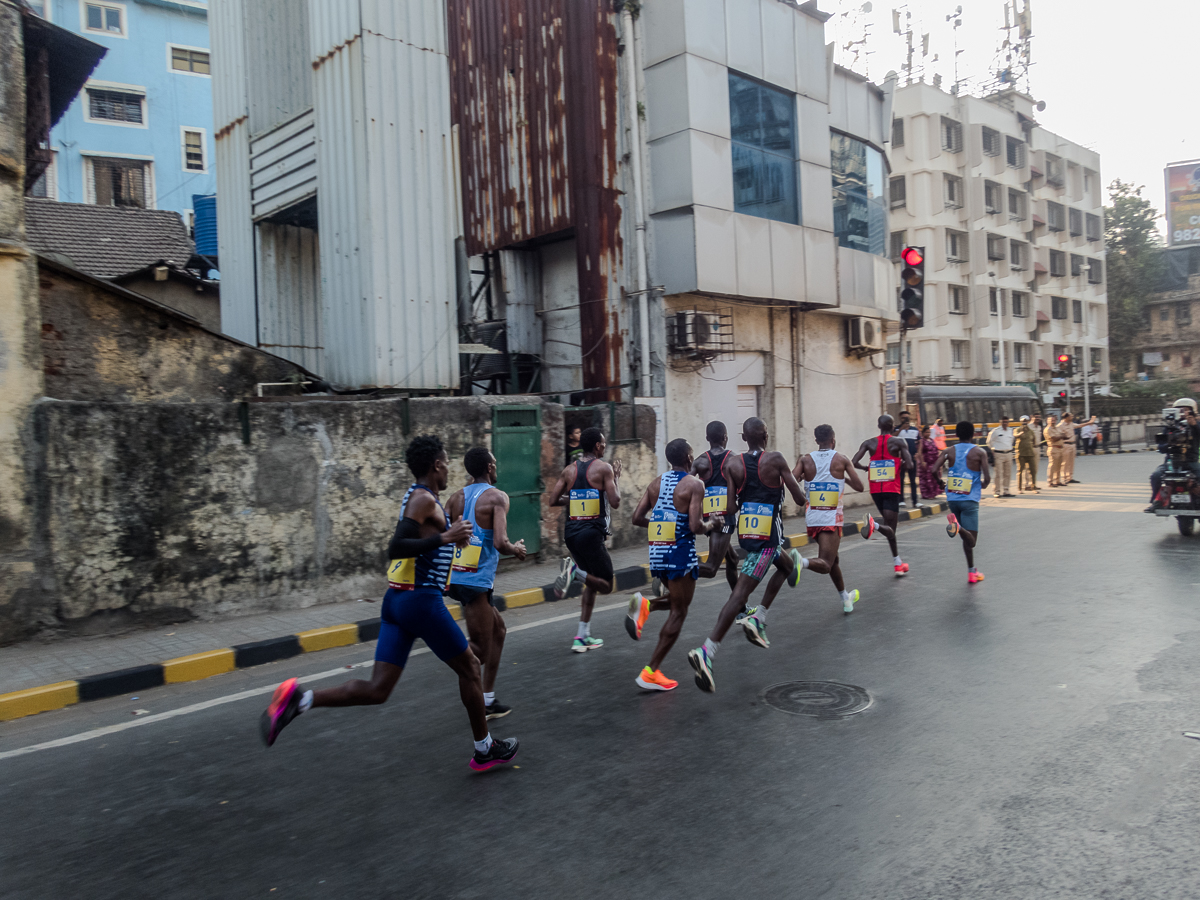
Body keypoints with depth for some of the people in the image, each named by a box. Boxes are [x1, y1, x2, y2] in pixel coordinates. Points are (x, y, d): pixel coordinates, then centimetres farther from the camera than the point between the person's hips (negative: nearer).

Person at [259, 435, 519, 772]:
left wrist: (449, 534, 25)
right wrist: (444, 537, -24)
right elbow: (395, 549, -23)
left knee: (377, 689, 4)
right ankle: (485, 750, 24)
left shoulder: (417, 498, 17)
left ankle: (299, 698, -10)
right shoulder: (424, 499, -13)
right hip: (422, 601, -9)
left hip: (396, 600, 9)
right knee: (469, 667, 10)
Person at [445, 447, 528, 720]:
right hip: (475, 580, -8)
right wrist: (517, 550, 1)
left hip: (454, 575, 8)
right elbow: (500, 542, -20)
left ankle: (487, 700, 23)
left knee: (498, 629, 22)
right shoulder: (497, 497, -9)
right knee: (479, 646, 4)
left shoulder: (456, 497, 10)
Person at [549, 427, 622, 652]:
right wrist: (616, 478, 4)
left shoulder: (569, 470, 11)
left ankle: (582, 637, 16)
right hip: (592, 534, -7)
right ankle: (574, 570, -20)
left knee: (591, 583, 20)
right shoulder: (603, 468, -6)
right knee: (605, 585, 6)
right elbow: (615, 502, -11)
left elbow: (553, 500, 8)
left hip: (571, 532, 7)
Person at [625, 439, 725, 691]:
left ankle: (646, 605, -3)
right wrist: (712, 524, 3)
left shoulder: (656, 483, 10)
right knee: (679, 612, 5)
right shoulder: (694, 484, -9)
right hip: (680, 551, -7)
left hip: (656, 551, 7)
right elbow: (695, 526, -17)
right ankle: (650, 674, 3)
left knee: (679, 600, 27)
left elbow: (637, 518, 8)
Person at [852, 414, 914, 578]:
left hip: (875, 489, 4)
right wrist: (899, 466, 8)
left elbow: (854, 463, -7)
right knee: (890, 527, -6)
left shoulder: (869, 443, 3)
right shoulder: (899, 442, -4)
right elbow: (909, 464, -14)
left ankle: (898, 563, 15)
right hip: (892, 489, -4)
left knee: (890, 526, 17)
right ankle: (874, 525, -38)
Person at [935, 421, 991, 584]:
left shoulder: (948, 451, 5)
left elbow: (935, 470, -8)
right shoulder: (980, 452, -3)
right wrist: (983, 485, 14)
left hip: (952, 499, 4)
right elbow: (986, 478, -10)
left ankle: (972, 572, 19)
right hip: (969, 500, -4)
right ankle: (957, 526, -37)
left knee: (967, 538, 19)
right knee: (971, 540, -7)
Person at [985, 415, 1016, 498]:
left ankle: (1006, 491, 14)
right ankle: (997, 491, -2)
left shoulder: (1010, 431, 10)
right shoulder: (995, 431, -5)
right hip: (999, 454, -5)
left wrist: (1009, 448, 15)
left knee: (1008, 473, 7)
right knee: (999, 474, -7)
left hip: (1008, 454, 5)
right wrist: (993, 449, 4)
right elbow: (989, 442, 4)